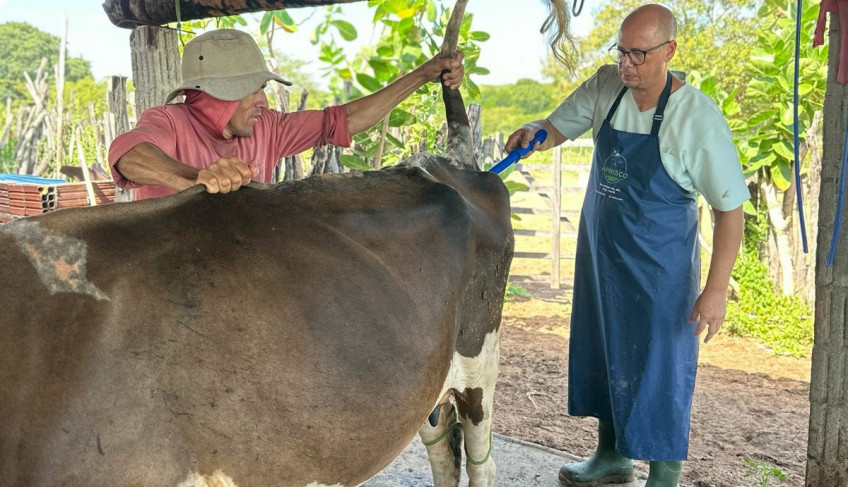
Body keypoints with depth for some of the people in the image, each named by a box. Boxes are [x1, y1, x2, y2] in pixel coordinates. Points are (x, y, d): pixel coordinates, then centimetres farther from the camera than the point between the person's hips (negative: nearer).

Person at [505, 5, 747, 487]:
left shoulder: (698, 118, -20)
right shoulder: (606, 86, -5)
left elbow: (730, 208, -17)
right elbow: (558, 127, 8)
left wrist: (716, 289, -20)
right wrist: (535, 134, -17)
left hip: (660, 267, -6)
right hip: (600, 252, 6)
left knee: (661, 368, 2)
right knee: (602, 355, 18)